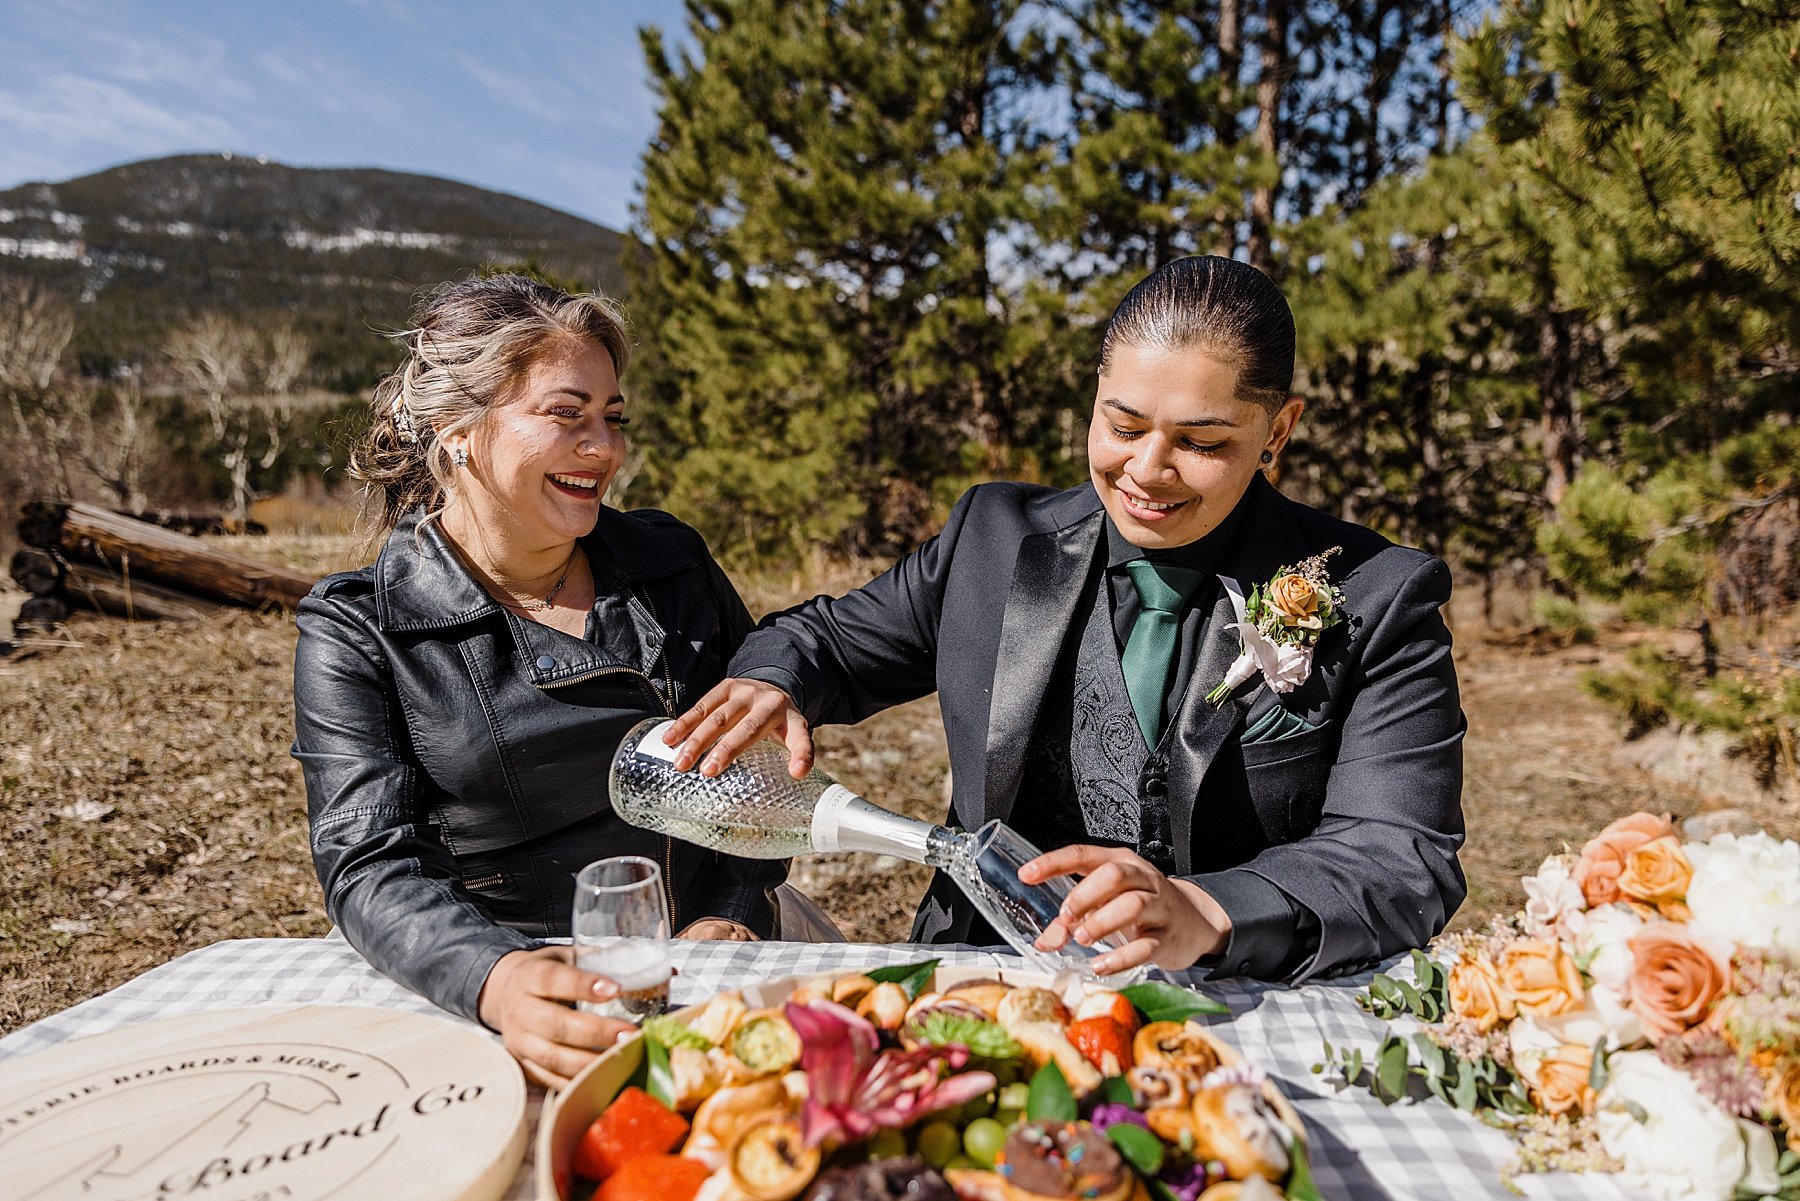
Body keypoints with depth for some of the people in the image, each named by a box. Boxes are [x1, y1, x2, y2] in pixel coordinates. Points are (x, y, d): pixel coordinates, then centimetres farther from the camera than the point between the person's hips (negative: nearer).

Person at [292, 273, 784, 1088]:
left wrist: (733, 914, 0)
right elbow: (371, 867, -11)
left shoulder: (673, 562, 8)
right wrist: (500, 981, -31)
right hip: (485, 1007, -1)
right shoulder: (356, 632, -2)